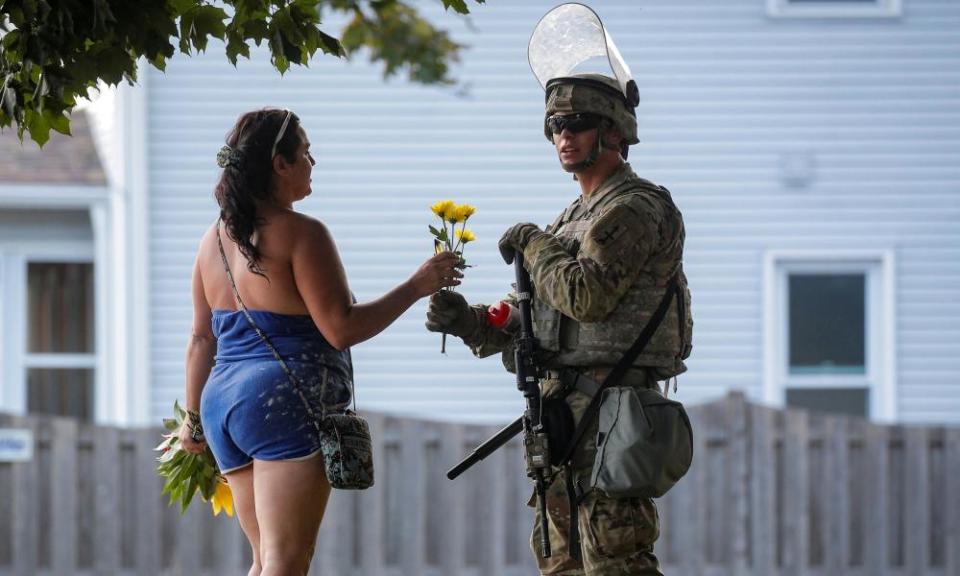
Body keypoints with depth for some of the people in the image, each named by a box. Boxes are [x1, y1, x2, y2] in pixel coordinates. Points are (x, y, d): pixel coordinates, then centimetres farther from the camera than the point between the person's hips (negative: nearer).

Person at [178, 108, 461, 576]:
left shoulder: (216, 238, 12)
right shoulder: (300, 234, -11)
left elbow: (202, 338, 17)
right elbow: (341, 328, -15)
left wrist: (194, 418, 26)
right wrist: (416, 287, -6)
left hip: (223, 400, 8)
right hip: (289, 404, -8)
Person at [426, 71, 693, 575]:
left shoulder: (636, 209, -10)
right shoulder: (577, 217, 22)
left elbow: (587, 296, -25)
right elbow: (531, 322, 21)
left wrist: (534, 246, -9)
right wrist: (466, 321, 4)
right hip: (563, 403, 10)